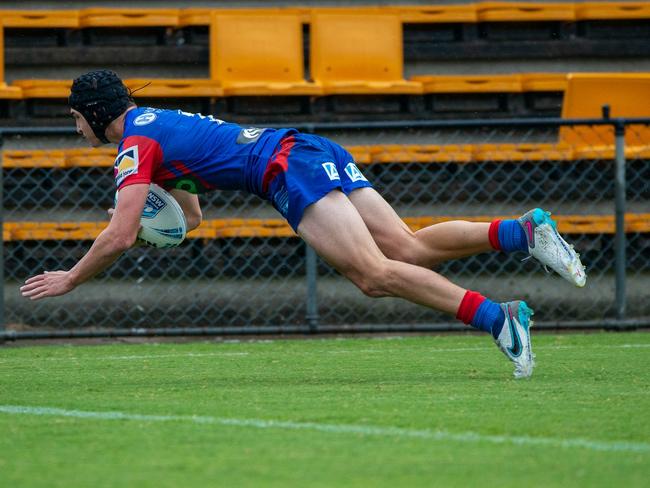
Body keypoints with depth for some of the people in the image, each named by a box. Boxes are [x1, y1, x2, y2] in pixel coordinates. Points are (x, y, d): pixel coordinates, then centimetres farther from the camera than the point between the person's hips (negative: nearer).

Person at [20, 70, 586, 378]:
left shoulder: (136, 144, 0)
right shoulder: (158, 122, 28)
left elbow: (119, 238, -8)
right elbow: (192, 215, 41)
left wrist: (68, 280, 6)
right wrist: (144, 206, 23)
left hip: (291, 167, -9)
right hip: (316, 152, 9)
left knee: (376, 272, -19)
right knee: (408, 248, -1)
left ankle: (497, 316, -31)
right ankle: (525, 230, -14)